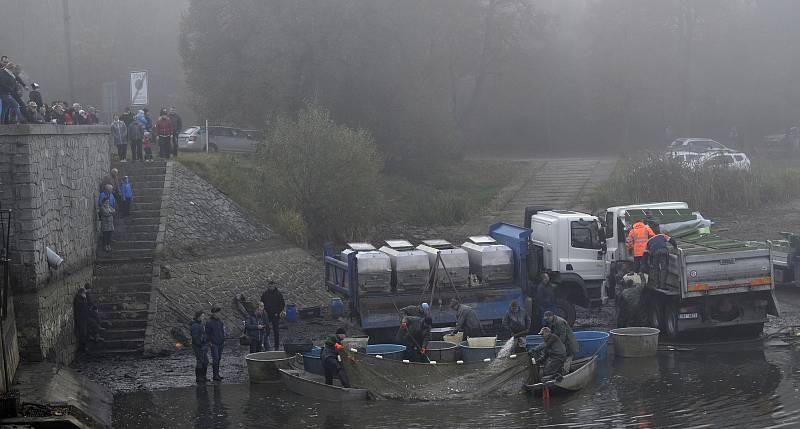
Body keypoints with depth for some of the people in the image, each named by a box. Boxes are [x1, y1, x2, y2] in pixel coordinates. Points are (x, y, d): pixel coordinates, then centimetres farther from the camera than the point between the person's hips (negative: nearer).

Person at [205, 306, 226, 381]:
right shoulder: (209, 323, -12)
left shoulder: (220, 321, 9)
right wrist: (209, 342, -11)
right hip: (214, 344, -7)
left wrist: (223, 340, 15)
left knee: (219, 358, 11)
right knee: (215, 358, -10)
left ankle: (217, 374, 20)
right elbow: (207, 333, -8)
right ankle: (215, 375, -7)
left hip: (220, 344, 7)